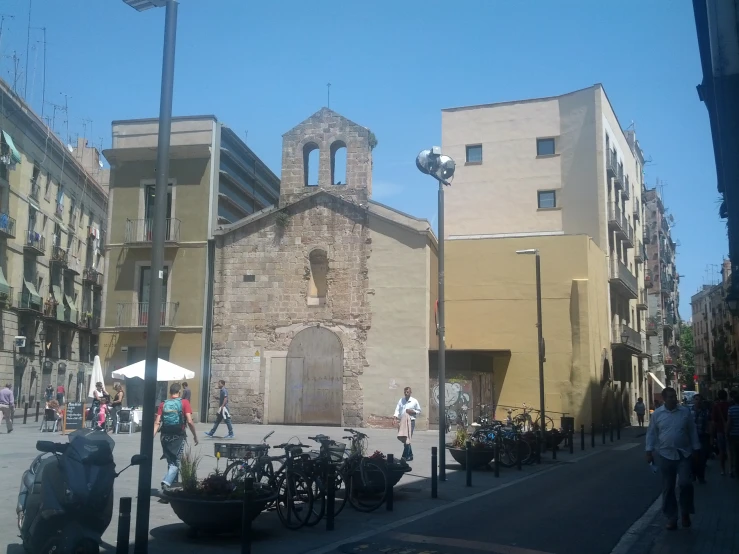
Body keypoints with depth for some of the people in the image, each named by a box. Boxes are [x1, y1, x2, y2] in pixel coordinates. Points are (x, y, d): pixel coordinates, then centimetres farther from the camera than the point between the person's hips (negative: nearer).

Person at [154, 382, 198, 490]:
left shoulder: (163, 404, 6)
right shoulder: (184, 403, -4)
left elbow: (157, 422, -3)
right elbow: (189, 421, -10)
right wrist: (195, 436, 0)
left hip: (165, 436, 4)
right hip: (178, 436, -4)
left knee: (170, 461, 18)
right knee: (175, 462, 1)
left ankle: (173, 482, 28)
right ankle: (166, 482, -20)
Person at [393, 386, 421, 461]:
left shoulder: (414, 401, 1)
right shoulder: (401, 400, 7)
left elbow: (419, 411, 8)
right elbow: (397, 409, -1)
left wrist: (412, 411, -11)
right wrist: (396, 418, -16)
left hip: (411, 421, -4)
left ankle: (404, 456, -11)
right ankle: (410, 455, 23)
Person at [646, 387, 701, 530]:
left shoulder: (685, 412, 0)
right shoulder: (657, 414, -1)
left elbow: (693, 431, 5)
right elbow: (651, 433, 3)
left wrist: (696, 449, 4)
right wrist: (649, 451, -2)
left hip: (684, 454, 0)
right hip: (665, 455, 0)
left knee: (685, 483, -10)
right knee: (668, 488, 6)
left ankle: (685, 513, 14)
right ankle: (671, 518, 17)